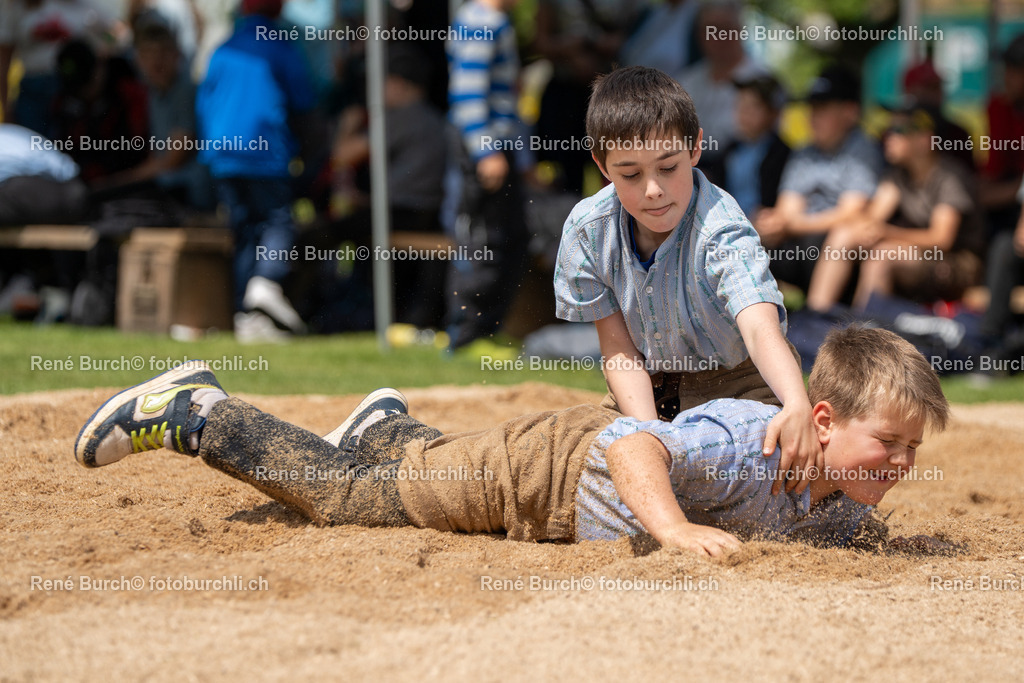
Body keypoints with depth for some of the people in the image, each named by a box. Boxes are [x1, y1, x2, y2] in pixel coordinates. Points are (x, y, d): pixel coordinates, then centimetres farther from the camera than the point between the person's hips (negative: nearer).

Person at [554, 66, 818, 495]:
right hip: (650, 388, 4)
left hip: (738, 380, -4)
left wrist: (797, 405, -69)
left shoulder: (721, 233, -32)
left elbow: (760, 326, -48)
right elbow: (618, 349, -11)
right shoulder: (587, 230, -18)